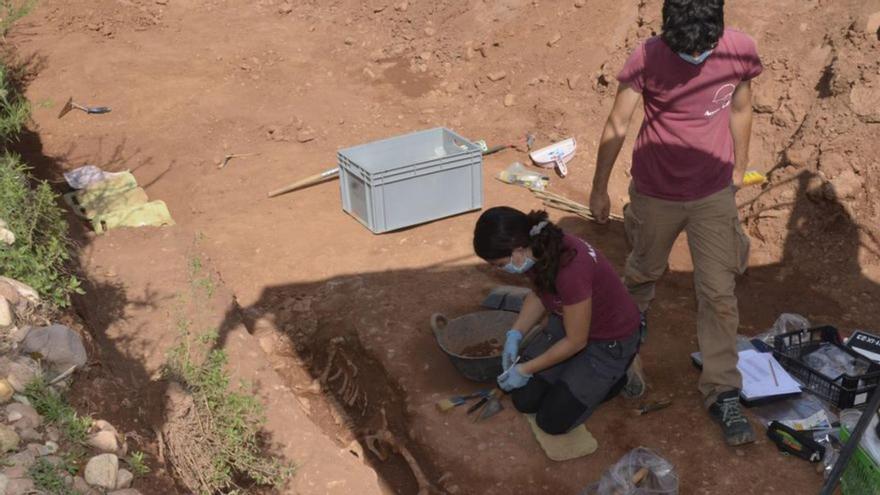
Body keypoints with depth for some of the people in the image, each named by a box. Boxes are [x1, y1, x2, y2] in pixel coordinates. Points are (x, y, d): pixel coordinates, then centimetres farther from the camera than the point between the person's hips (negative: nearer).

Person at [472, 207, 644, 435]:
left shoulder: (570, 269, -39)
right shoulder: (539, 248, -16)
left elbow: (576, 341, -25)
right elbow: (539, 293, 7)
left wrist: (526, 369, -14)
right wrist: (515, 335, -5)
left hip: (610, 341, -7)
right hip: (568, 321, 7)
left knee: (552, 421, -6)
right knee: (524, 399, 1)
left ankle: (618, 377, 12)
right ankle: (581, 371, 21)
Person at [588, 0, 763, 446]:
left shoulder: (741, 51, -14)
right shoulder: (647, 58, -20)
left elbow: (739, 111, 4)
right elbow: (616, 126, -10)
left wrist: (739, 168, 14)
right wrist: (599, 188, -3)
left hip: (714, 195, 1)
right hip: (656, 193, -1)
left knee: (719, 294, 1)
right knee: (644, 271, 21)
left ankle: (723, 393, 11)